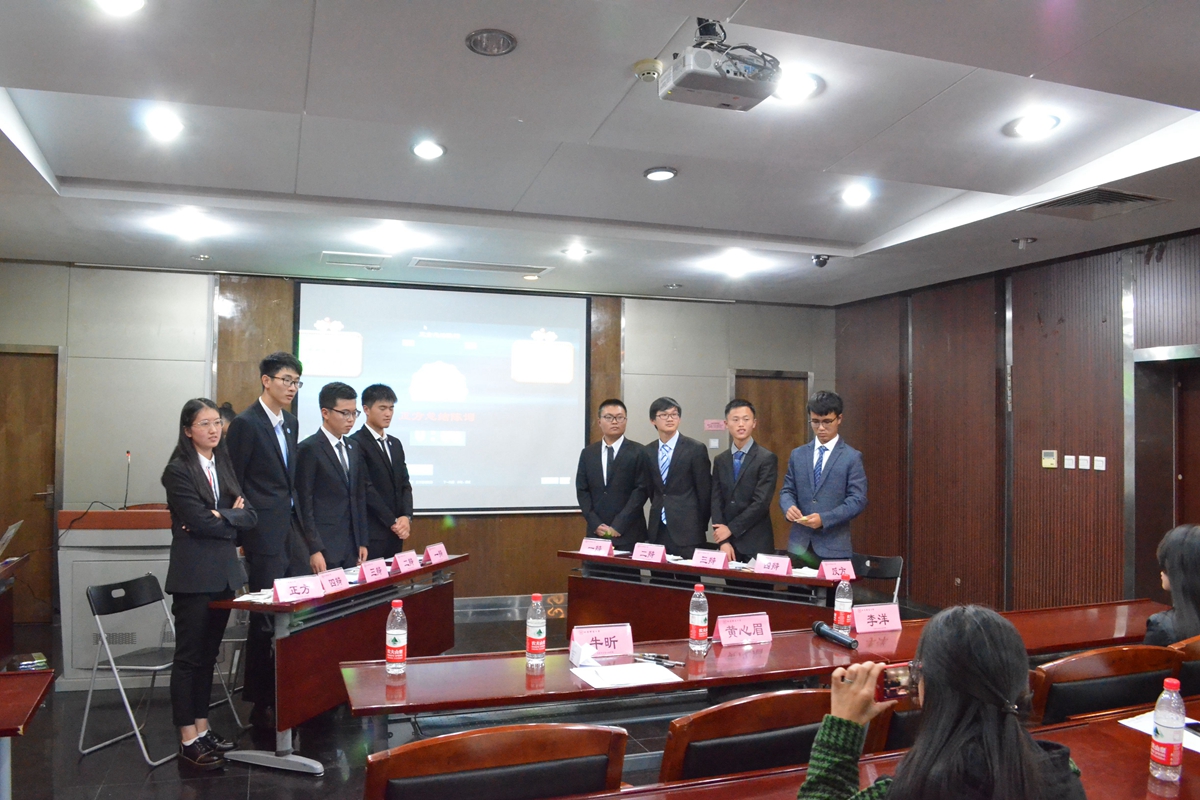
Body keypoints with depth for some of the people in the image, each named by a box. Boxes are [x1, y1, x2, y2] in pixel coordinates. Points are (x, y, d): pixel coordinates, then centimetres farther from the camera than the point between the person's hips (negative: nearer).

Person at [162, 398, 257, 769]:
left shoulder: (224, 464, 11)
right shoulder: (178, 470, -8)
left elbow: (249, 515, 5)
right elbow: (199, 521, -18)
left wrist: (218, 517, -11)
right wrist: (232, 517, -4)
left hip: (224, 572, 6)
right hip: (193, 575, -6)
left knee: (208, 654, 14)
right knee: (189, 656, 2)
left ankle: (202, 728, 24)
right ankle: (188, 741, 10)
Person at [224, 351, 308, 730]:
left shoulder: (290, 423, 14)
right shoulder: (246, 423, -10)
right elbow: (233, 485, -9)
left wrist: (297, 519, 13)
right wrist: (245, 533, -9)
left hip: (291, 530, 8)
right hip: (264, 535, -7)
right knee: (266, 618, 0)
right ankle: (261, 705, 13)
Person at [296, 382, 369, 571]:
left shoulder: (353, 449, 13)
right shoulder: (309, 449, -8)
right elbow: (304, 504, -10)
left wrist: (362, 542, 11)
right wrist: (314, 550, -14)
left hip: (352, 548, 6)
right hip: (324, 548, -6)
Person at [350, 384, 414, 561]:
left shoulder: (395, 444, 17)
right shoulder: (356, 443, -7)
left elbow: (405, 484, 14)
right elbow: (366, 489, -13)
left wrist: (407, 517, -3)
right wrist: (392, 522, -11)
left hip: (396, 532, 7)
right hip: (371, 533, -7)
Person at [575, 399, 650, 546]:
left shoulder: (639, 452, -1)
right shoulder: (588, 453, 10)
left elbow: (641, 490, -6)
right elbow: (582, 491, 8)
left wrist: (618, 526, -11)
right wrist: (595, 524, -5)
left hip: (629, 534, -3)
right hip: (596, 533, 3)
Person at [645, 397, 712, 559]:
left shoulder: (696, 449, -5)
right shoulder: (648, 451, 9)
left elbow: (705, 492, -2)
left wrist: (701, 526, 1)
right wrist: (659, 513, 13)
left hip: (687, 531, -4)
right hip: (657, 530, 4)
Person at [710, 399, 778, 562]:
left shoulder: (767, 459, -5)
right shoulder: (720, 460, 10)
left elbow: (761, 503, -13)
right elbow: (716, 502, 4)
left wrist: (731, 529, -11)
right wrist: (724, 541, -7)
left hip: (756, 544, -4)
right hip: (728, 543, 4)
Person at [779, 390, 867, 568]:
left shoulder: (852, 457, 0)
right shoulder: (797, 455, 12)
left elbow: (858, 499, -6)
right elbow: (787, 490, 14)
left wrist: (824, 519, -19)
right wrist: (789, 506, -11)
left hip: (833, 547, -3)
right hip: (799, 544, 3)